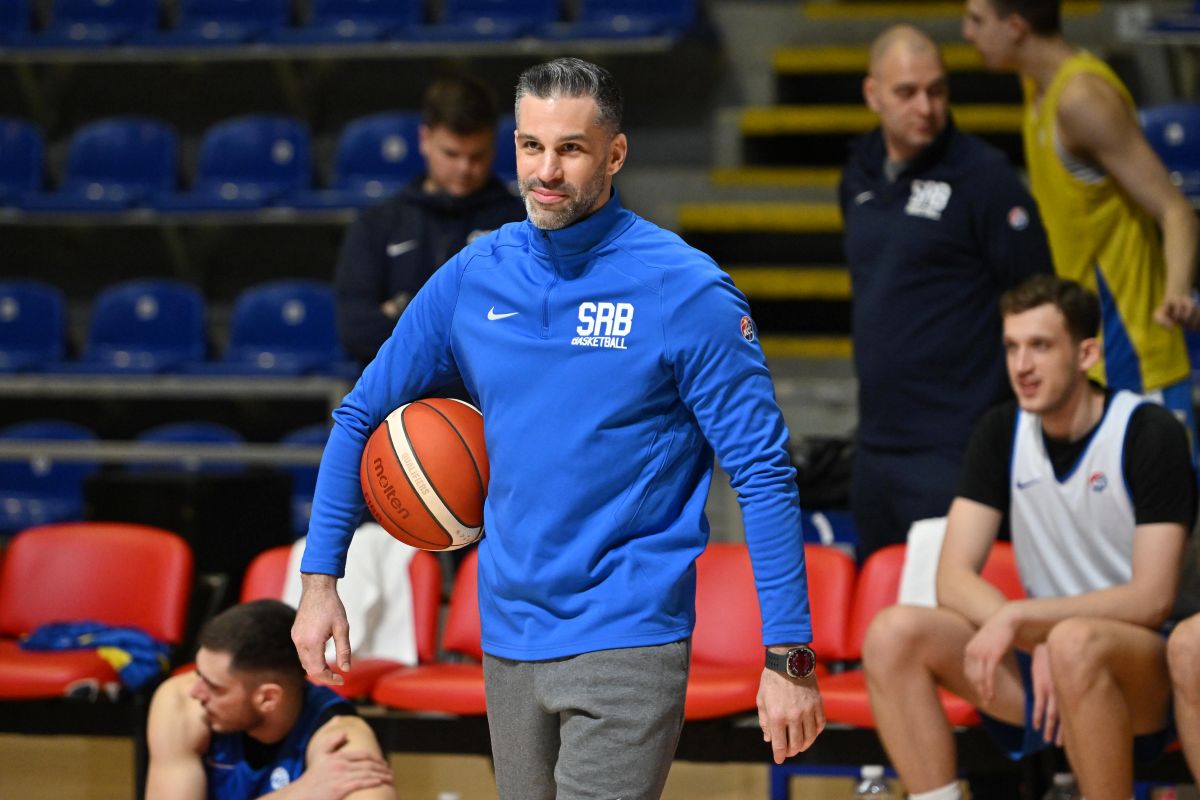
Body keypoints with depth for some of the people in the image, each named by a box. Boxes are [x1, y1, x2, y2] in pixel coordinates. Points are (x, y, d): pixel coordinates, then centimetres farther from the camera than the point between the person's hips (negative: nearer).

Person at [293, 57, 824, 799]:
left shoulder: (687, 289, -9)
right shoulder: (472, 277, 5)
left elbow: (765, 472, -9)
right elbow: (360, 416, 15)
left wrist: (789, 658, -13)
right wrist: (319, 578, 7)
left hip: (626, 643, -5)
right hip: (508, 641, 5)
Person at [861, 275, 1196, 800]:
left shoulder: (1150, 435, -10)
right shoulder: (1002, 433, 5)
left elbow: (1151, 600, -17)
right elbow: (954, 579, -1)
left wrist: (1017, 618, -22)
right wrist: (1035, 644, -19)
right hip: (1037, 658, 6)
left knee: (1075, 643, -39)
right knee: (894, 633, -17)